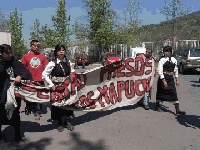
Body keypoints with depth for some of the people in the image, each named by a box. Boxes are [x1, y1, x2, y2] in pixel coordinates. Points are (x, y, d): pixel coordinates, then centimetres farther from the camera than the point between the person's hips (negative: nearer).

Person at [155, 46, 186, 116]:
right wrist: (164, 81, -18)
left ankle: (177, 110, -4)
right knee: (160, 92, 10)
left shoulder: (174, 60, 6)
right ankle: (157, 105, 32)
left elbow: (175, 70, 14)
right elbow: (160, 71, -13)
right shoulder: (162, 60, -8)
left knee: (174, 93, -4)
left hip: (171, 79, 4)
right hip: (163, 78, -3)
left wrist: (177, 79, 11)